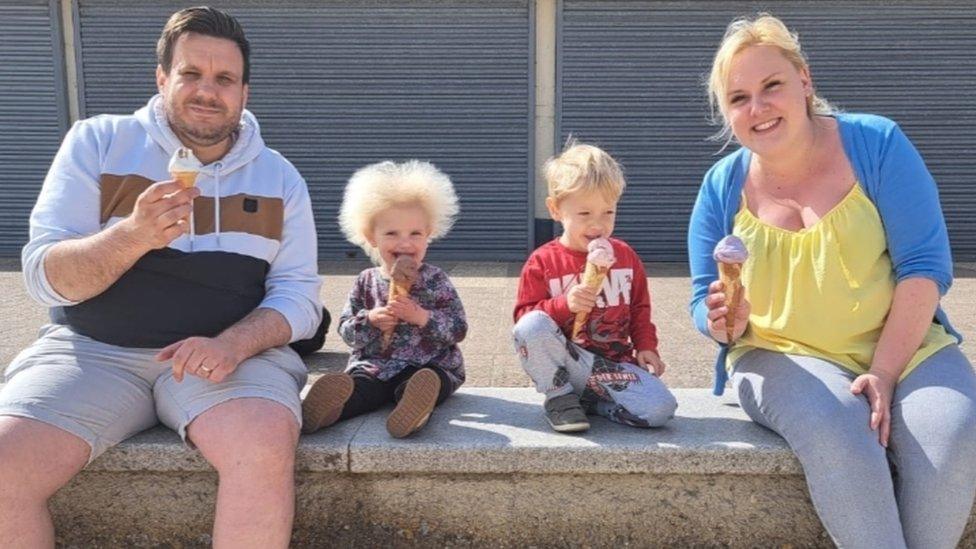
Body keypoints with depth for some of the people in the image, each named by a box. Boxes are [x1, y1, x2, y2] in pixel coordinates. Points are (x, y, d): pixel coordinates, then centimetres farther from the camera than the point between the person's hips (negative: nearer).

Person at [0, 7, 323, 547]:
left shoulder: (279, 176, 8)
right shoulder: (97, 142, 5)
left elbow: (298, 295, 3)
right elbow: (44, 276, -1)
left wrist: (233, 343, -19)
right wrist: (133, 235, -22)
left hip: (230, 351, 0)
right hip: (92, 349, 1)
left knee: (265, 451, -31)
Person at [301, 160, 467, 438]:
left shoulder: (435, 281, 3)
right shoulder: (366, 282, 11)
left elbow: (458, 329, -4)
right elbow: (346, 330, 9)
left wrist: (421, 316, -19)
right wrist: (370, 320, -12)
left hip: (428, 365, -2)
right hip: (373, 364, 2)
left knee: (427, 381, -36)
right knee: (359, 385, -31)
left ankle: (415, 406, -67)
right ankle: (331, 407, -60)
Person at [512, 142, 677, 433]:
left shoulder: (626, 256, 8)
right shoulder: (542, 262, -4)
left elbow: (640, 308, 18)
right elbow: (524, 316, -7)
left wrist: (646, 346, 4)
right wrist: (564, 305, -22)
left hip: (614, 363, 3)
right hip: (563, 363, -2)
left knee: (661, 408, -23)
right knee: (530, 327, -33)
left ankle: (586, 398, 0)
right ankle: (560, 395, -10)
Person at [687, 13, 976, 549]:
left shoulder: (875, 143, -4)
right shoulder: (723, 185, 0)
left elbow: (924, 263, -8)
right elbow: (704, 303, 5)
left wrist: (885, 370, -17)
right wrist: (720, 321, -20)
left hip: (902, 346, 1)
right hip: (783, 357, 0)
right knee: (839, 436, -33)